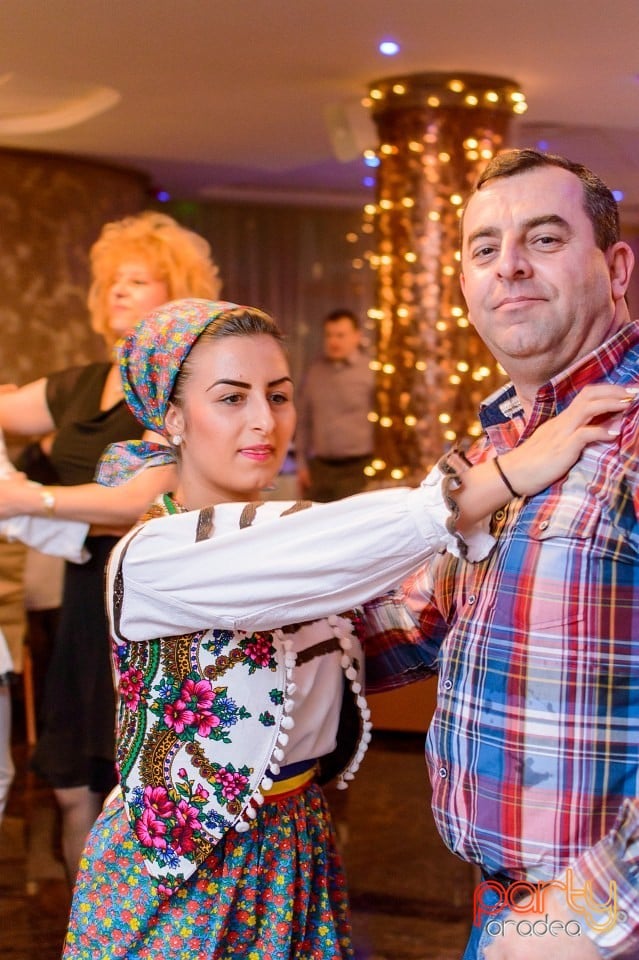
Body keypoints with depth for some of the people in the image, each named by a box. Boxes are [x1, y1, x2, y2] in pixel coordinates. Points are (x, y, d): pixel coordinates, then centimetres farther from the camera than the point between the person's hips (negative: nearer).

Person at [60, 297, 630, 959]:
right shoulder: (149, 559, -20)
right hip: (179, 880, -6)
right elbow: (326, 557, -35)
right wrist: (504, 477, -40)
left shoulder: (288, 537, 3)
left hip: (300, 860, 6)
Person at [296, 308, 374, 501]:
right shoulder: (315, 372, 10)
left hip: (356, 469, -5)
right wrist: (302, 463, 11)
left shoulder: (370, 371, -6)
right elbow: (304, 421, 15)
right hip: (320, 467, 5)